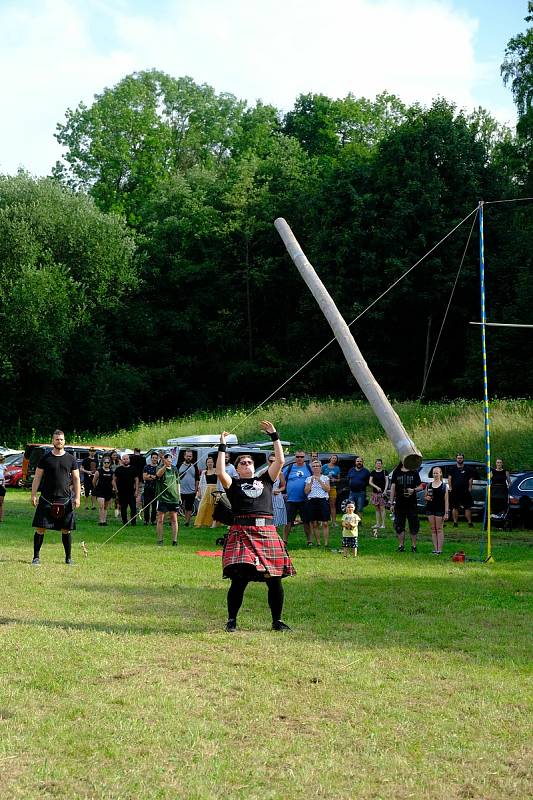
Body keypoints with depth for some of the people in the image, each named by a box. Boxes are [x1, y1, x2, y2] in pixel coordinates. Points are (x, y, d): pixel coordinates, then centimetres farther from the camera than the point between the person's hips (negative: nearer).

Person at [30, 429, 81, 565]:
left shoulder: (70, 459, 7)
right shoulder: (45, 458, 3)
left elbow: (76, 479, 8)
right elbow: (37, 477, 5)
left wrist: (77, 497, 0)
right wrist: (33, 495, -3)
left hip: (65, 500, 1)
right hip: (46, 499, -1)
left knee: (66, 530, 5)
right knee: (40, 528, -4)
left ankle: (68, 558, 15)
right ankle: (36, 557, 5)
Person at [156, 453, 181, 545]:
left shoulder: (174, 469, 11)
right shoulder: (160, 468, -4)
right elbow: (158, 474, -30)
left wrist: (179, 496, 17)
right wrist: (165, 465, -45)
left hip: (174, 498, 4)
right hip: (162, 498, -4)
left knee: (174, 519, 4)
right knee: (160, 520, 1)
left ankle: (175, 540, 8)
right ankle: (160, 540, 9)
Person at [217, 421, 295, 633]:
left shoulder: (265, 481, 18)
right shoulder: (233, 484, 10)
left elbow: (280, 461, 11)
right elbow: (220, 472, -8)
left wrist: (274, 436, 11)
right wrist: (222, 446, -4)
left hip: (267, 534, 3)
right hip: (242, 534, -3)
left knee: (274, 579, 2)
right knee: (239, 579, -7)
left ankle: (277, 621, 15)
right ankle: (231, 620, 8)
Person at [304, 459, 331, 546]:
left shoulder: (325, 478, 9)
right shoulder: (309, 479, 12)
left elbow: (327, 489, -4)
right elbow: (306, 491, 3)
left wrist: (319, 481, -10)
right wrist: (311, 481, -7)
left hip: (323, 500, -2)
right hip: (312, 501, 2)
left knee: (325, 523, -7)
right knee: (314, 524, 1)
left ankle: (326, 543, -7)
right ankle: (318, 542, 7)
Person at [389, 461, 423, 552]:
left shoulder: (414, 472, 6)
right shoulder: (396, 472, 8)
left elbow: (420, 486, 8)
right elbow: (393, 488, 8)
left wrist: (414, 490, -15)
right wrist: (392, 503, 4)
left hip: (412, 503, -1)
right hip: (400, 503, 1)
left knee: (414, 525, 1)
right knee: (399, 525, 3)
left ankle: (413, 545, 10)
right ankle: (401, 545, 12)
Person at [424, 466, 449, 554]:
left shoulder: (444, 486, -1)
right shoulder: (429, 485, 8)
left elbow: (446, 500, -2)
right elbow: (425, 496, 17)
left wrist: (446, 512, -8)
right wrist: (426, 498, -8)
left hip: (440, 509, -4)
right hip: (430, 509, 4)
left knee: (439, 529, -1)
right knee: (433, 529, 5)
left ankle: (439, 549, 0)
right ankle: (435, 549, 8)